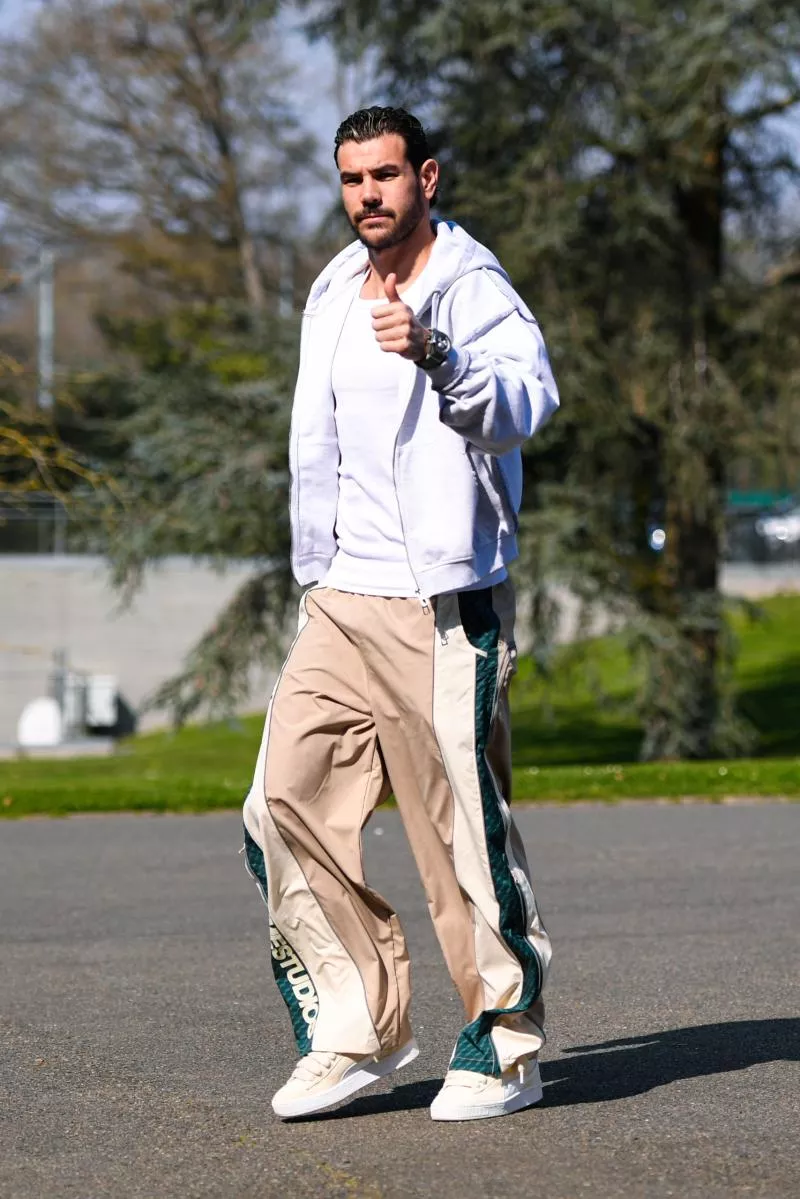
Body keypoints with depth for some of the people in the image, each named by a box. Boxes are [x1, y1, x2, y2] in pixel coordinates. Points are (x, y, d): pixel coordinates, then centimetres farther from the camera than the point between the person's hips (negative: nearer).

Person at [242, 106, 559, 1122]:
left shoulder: (472, 288, -8)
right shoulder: (331, 295, 16)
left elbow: (525, 401, -28)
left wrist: (435, 353, -45)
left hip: (441, 608, -7)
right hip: (338, 606, 7)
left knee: (464, 829, -5)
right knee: (285, 808, 0)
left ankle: (505, 1047, 8)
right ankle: (358, 1028, 11)